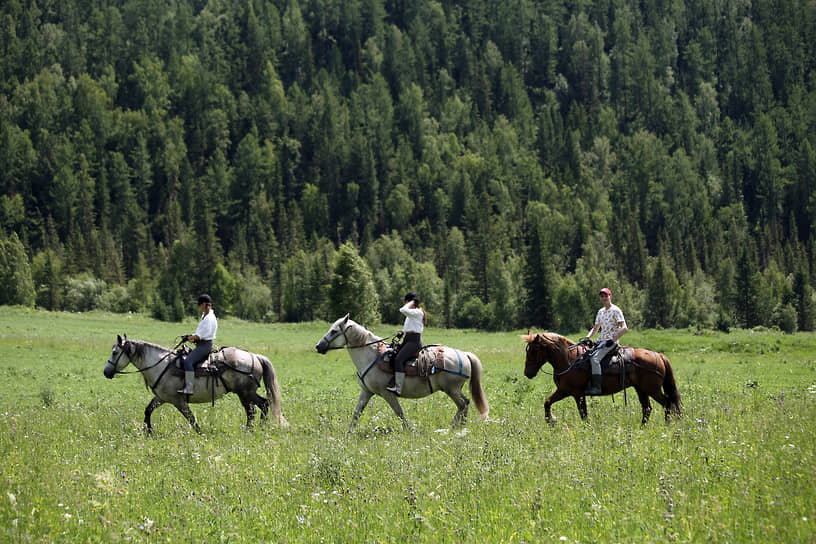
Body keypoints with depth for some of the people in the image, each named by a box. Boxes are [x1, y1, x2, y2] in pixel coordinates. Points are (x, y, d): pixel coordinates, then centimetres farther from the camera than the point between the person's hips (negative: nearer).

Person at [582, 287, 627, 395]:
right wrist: (587, 337, 6)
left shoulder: (615, 310, -6)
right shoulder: (601, 312, 19)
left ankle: (596, 387, -34)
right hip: (600, 341, 9)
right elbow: (596, 328, 26)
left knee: (594, 358, -28)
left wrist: (613, 340, -21)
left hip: (611, 342, -9)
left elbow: (624, 328, -13)